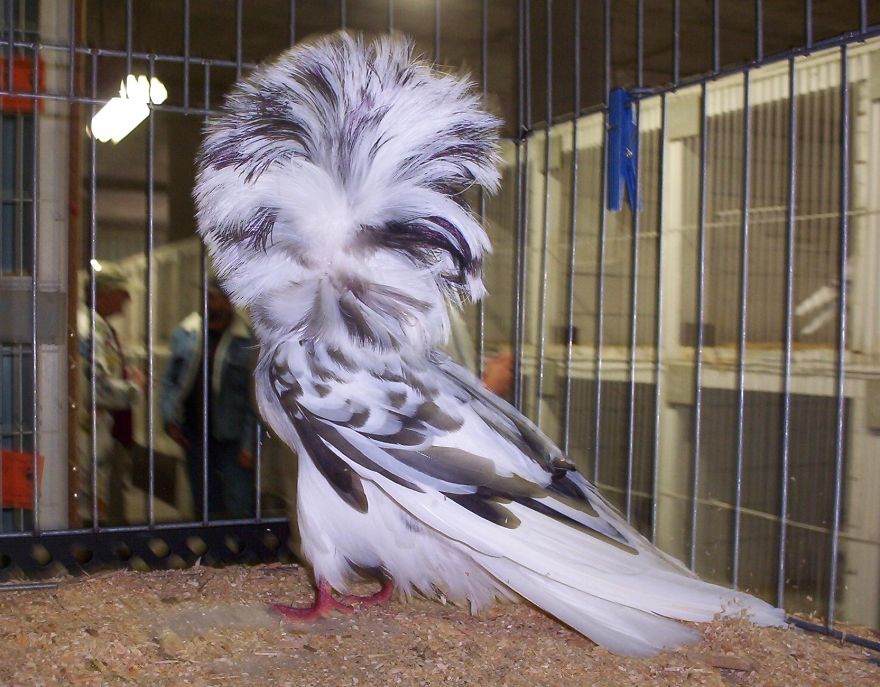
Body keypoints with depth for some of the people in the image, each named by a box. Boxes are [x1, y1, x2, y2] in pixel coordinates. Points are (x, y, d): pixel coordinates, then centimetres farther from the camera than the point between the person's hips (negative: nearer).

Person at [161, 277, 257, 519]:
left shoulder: (247, 340, -11)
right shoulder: (185, 333, 3)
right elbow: (170, 379, 12)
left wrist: (248, 444, -13)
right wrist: (171, 419, 2)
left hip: (232, 437, -4)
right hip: (194, 434, 4)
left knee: (240, 508, -3)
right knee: (205, 505, 15)